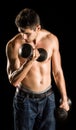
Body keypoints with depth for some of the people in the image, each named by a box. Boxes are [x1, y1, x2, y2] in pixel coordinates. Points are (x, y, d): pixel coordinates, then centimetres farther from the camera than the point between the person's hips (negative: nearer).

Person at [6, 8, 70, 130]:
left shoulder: (52, 39, -8)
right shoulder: (13, 45, -17)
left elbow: (57, 72, 3)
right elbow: (13, 81, -19)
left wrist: (64, 99, 7)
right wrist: (30, 61, -34)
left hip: (48, 97, 3)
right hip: (25, 99, -2)